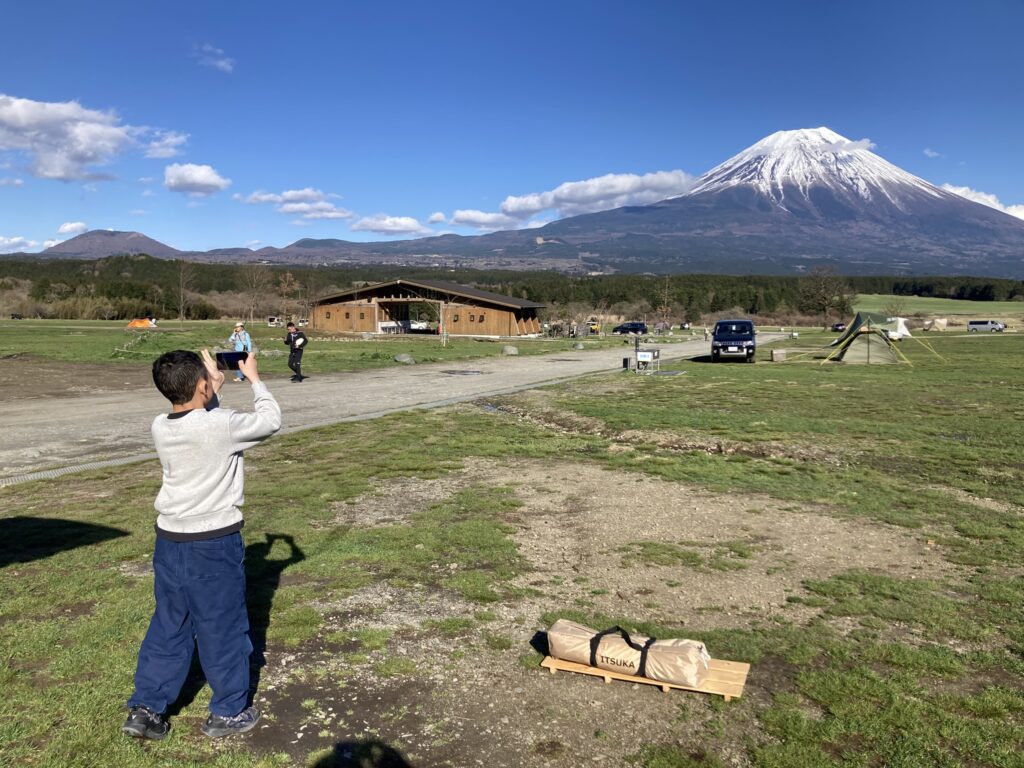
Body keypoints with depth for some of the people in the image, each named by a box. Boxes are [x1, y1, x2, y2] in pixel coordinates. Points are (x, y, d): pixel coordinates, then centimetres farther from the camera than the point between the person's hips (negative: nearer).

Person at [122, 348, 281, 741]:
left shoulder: (160, 426, -2)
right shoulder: (221, 424, -21)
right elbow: (271, 420, -4)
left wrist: (214, 389, 14)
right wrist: (254, 379, 7)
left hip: (169, 541, 6)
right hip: (216, 544, -6)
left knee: (168, 625, 20)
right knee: (223, 628, 10)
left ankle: (145, 708, 27)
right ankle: (228, 712, 24)